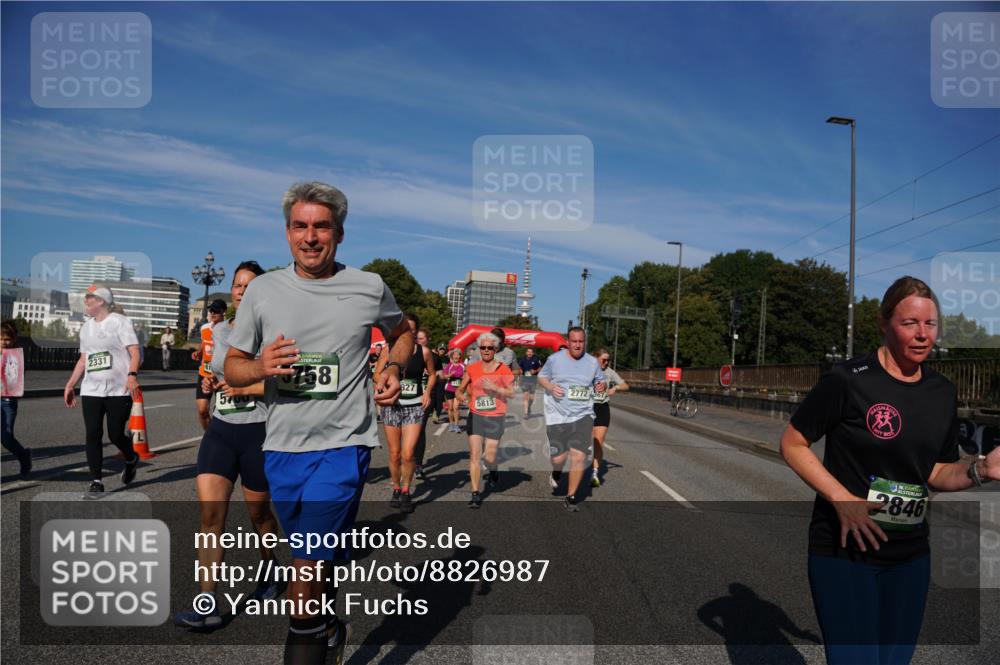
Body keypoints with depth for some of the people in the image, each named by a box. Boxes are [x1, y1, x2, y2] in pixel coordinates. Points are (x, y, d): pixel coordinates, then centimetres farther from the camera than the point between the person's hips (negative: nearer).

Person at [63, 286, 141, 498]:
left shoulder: (119, 322, -4)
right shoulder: (86, 327, 17)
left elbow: (134, 352, -12)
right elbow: (83, 359, 24)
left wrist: (132, 375, -27)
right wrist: (70, 384, 19)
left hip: (119, 391, -6)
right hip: (91, 391, 6)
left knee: (116, 435, -3)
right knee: (93, 435, -2)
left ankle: (131, 460, 29)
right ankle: (96, 482, 5)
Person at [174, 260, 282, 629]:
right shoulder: (218, 330, 11)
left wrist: (246, 388, -18)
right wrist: (211, 382, 8)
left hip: (258, 432, -4)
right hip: (220, 430, 5)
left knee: (258, 513, 11)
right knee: (210, 515, -7)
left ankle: (270, 571, 39)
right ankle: (207, 605, -2)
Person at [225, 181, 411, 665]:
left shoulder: (369, 287, -2)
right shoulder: (262, 290, 2)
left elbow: (402, 332, 17)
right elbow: (231, 369, 7)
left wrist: (393, 368, -3)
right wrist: (260, 367, -16)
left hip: (343, 445, -3)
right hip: (281, 447, 4)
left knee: (307, 565, -12)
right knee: (314, 562, 21)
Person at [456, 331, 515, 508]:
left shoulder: (503, 369, -3)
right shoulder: (472, 369, 3)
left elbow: (512, 393, -5)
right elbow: (459, 390, 10)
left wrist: (494, 387, -20)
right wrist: (462, 396, -13)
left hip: (495, 417, -2)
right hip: (475, 416, 2)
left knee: (489, 457, 1)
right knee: (474, 455, -4)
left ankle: (492, 471, 37)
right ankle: (476, 494, 4)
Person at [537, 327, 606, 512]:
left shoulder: (592, 362, 5)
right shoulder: (554, 359, -1)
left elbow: (600, 381, 17)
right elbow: (541, 377, 9)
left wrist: (601, 386, -7)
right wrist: (550, 387, -12)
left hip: (583, 416, 1)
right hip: (557, 416, -1)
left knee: (579, 456, -9)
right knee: (558, 458, -2)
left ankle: (571, 497, 10)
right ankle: (557, 473, 38)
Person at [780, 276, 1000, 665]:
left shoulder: (942, 392, 4)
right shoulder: (847, 380, -15)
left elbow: (936, 473, 10)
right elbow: (792, 445, -10)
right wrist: (842, 499, -20)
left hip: (909, 557, 6)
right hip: (844, 550, -6)